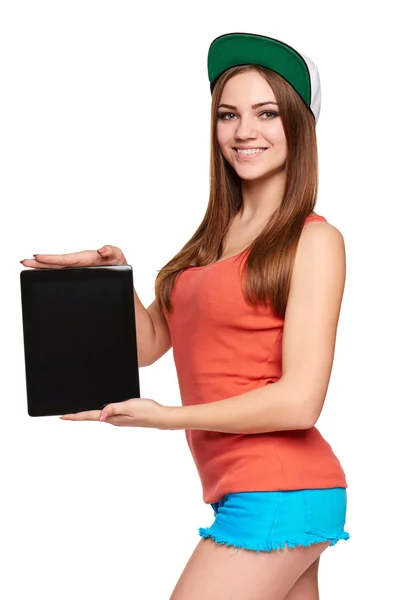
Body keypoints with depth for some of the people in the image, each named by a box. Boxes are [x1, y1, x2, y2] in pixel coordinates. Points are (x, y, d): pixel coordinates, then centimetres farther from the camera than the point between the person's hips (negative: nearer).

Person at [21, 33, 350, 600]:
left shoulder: (314, 240, -9)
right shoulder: (216, 237, 12)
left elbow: (299, 401, -15)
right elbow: (149, 343, 14)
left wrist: (167, 416, -10)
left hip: (278, 497, -7)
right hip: (237, 491, 7)